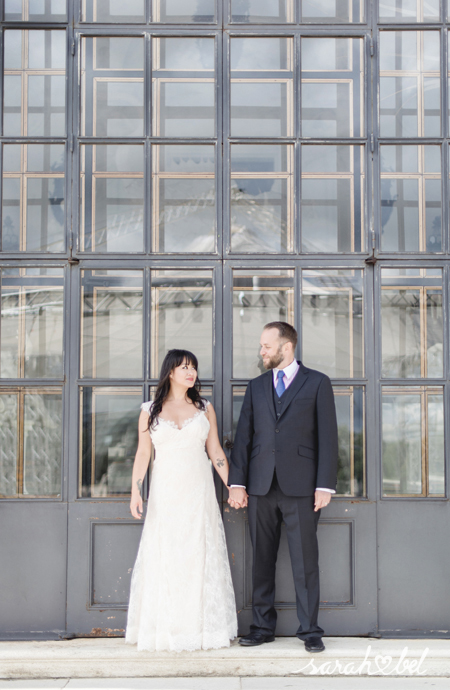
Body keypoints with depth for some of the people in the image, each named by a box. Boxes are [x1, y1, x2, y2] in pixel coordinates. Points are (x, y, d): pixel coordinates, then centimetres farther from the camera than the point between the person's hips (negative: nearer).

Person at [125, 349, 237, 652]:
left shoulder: (205, 408, 8)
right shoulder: (150, 410, 5)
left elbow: (215, 450, 10)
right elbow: (143, 453, 3)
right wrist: (135, 491, -7)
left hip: (199, 493, 1)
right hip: (165, 493, -1)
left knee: (200, 557, 1)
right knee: (163, 559, 0)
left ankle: (203, 628, 8)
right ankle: (164, 630, 8)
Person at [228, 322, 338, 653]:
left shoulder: (317, 383, 4)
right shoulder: (256, 387, 14)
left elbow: (328, 436, -1)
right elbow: (244, 436, 10)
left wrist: (325, 485, -8)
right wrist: (237, 483, 2)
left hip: (301, 487, -3)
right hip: (261, 487, 4)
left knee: (305, 561, 0)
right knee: (262, 561, 8)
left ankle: (310, 631, 10)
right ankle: (263, 627, 17)